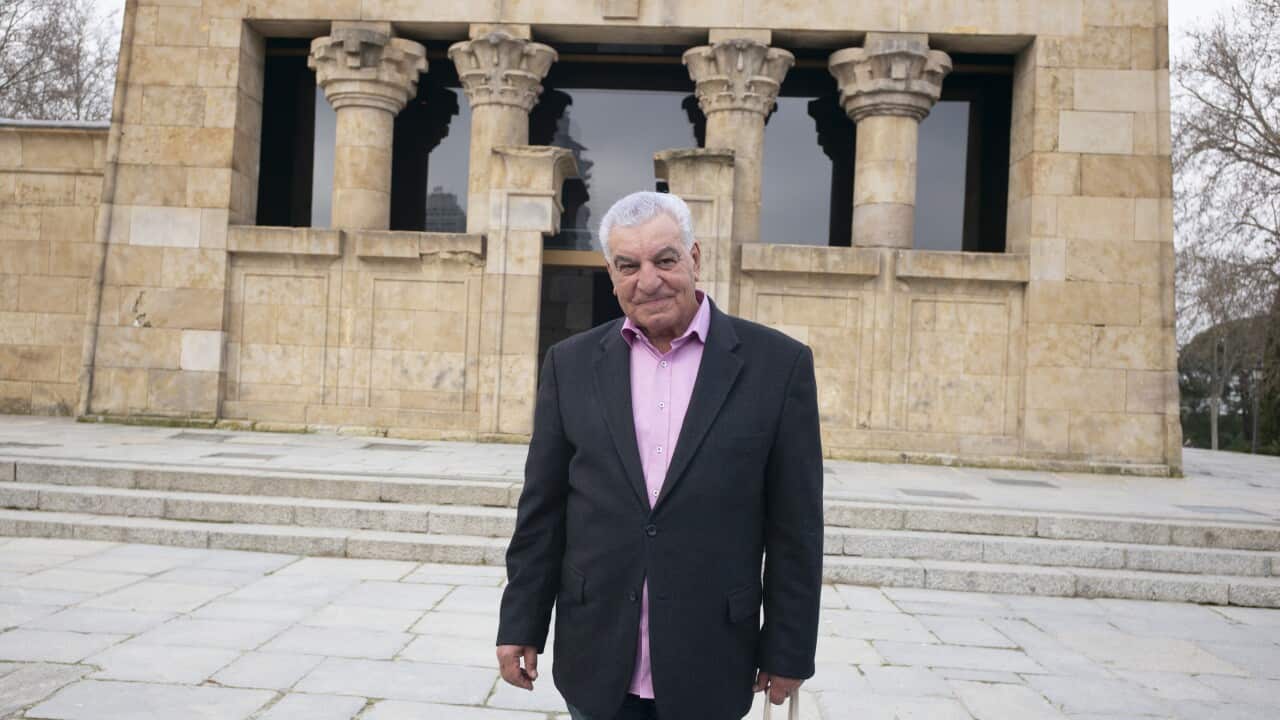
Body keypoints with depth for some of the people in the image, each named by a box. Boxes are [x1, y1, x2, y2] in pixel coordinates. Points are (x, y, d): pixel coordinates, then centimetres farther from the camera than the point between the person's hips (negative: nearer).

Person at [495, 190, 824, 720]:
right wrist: (521, 624, 4)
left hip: (708, 667, -1)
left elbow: (795, 526, -4)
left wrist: (788, 650, -2)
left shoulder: (776, 363, -6)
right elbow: (542, 511, 4)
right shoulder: (571, 364, 2)